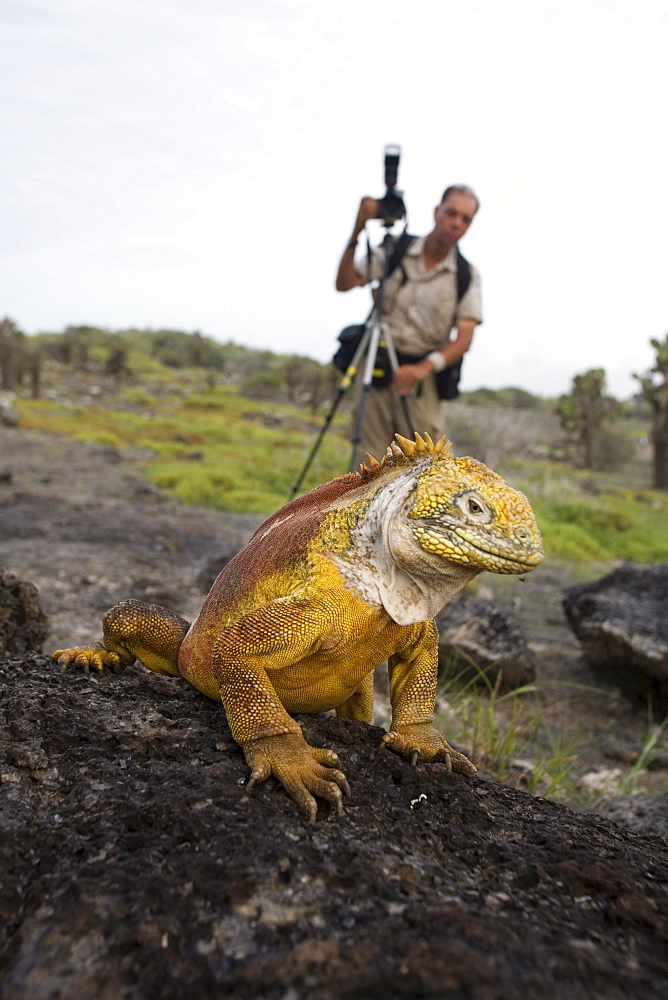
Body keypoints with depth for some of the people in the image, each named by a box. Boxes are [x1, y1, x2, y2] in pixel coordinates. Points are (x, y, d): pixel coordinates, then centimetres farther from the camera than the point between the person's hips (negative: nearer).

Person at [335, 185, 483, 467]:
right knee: (370, 462, -1)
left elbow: (464, 339, -6)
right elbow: (344, 283, -2)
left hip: (422, 377, 0)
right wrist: (356, 233, -16)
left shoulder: (467, 275, 2)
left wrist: (425, 367, -24)